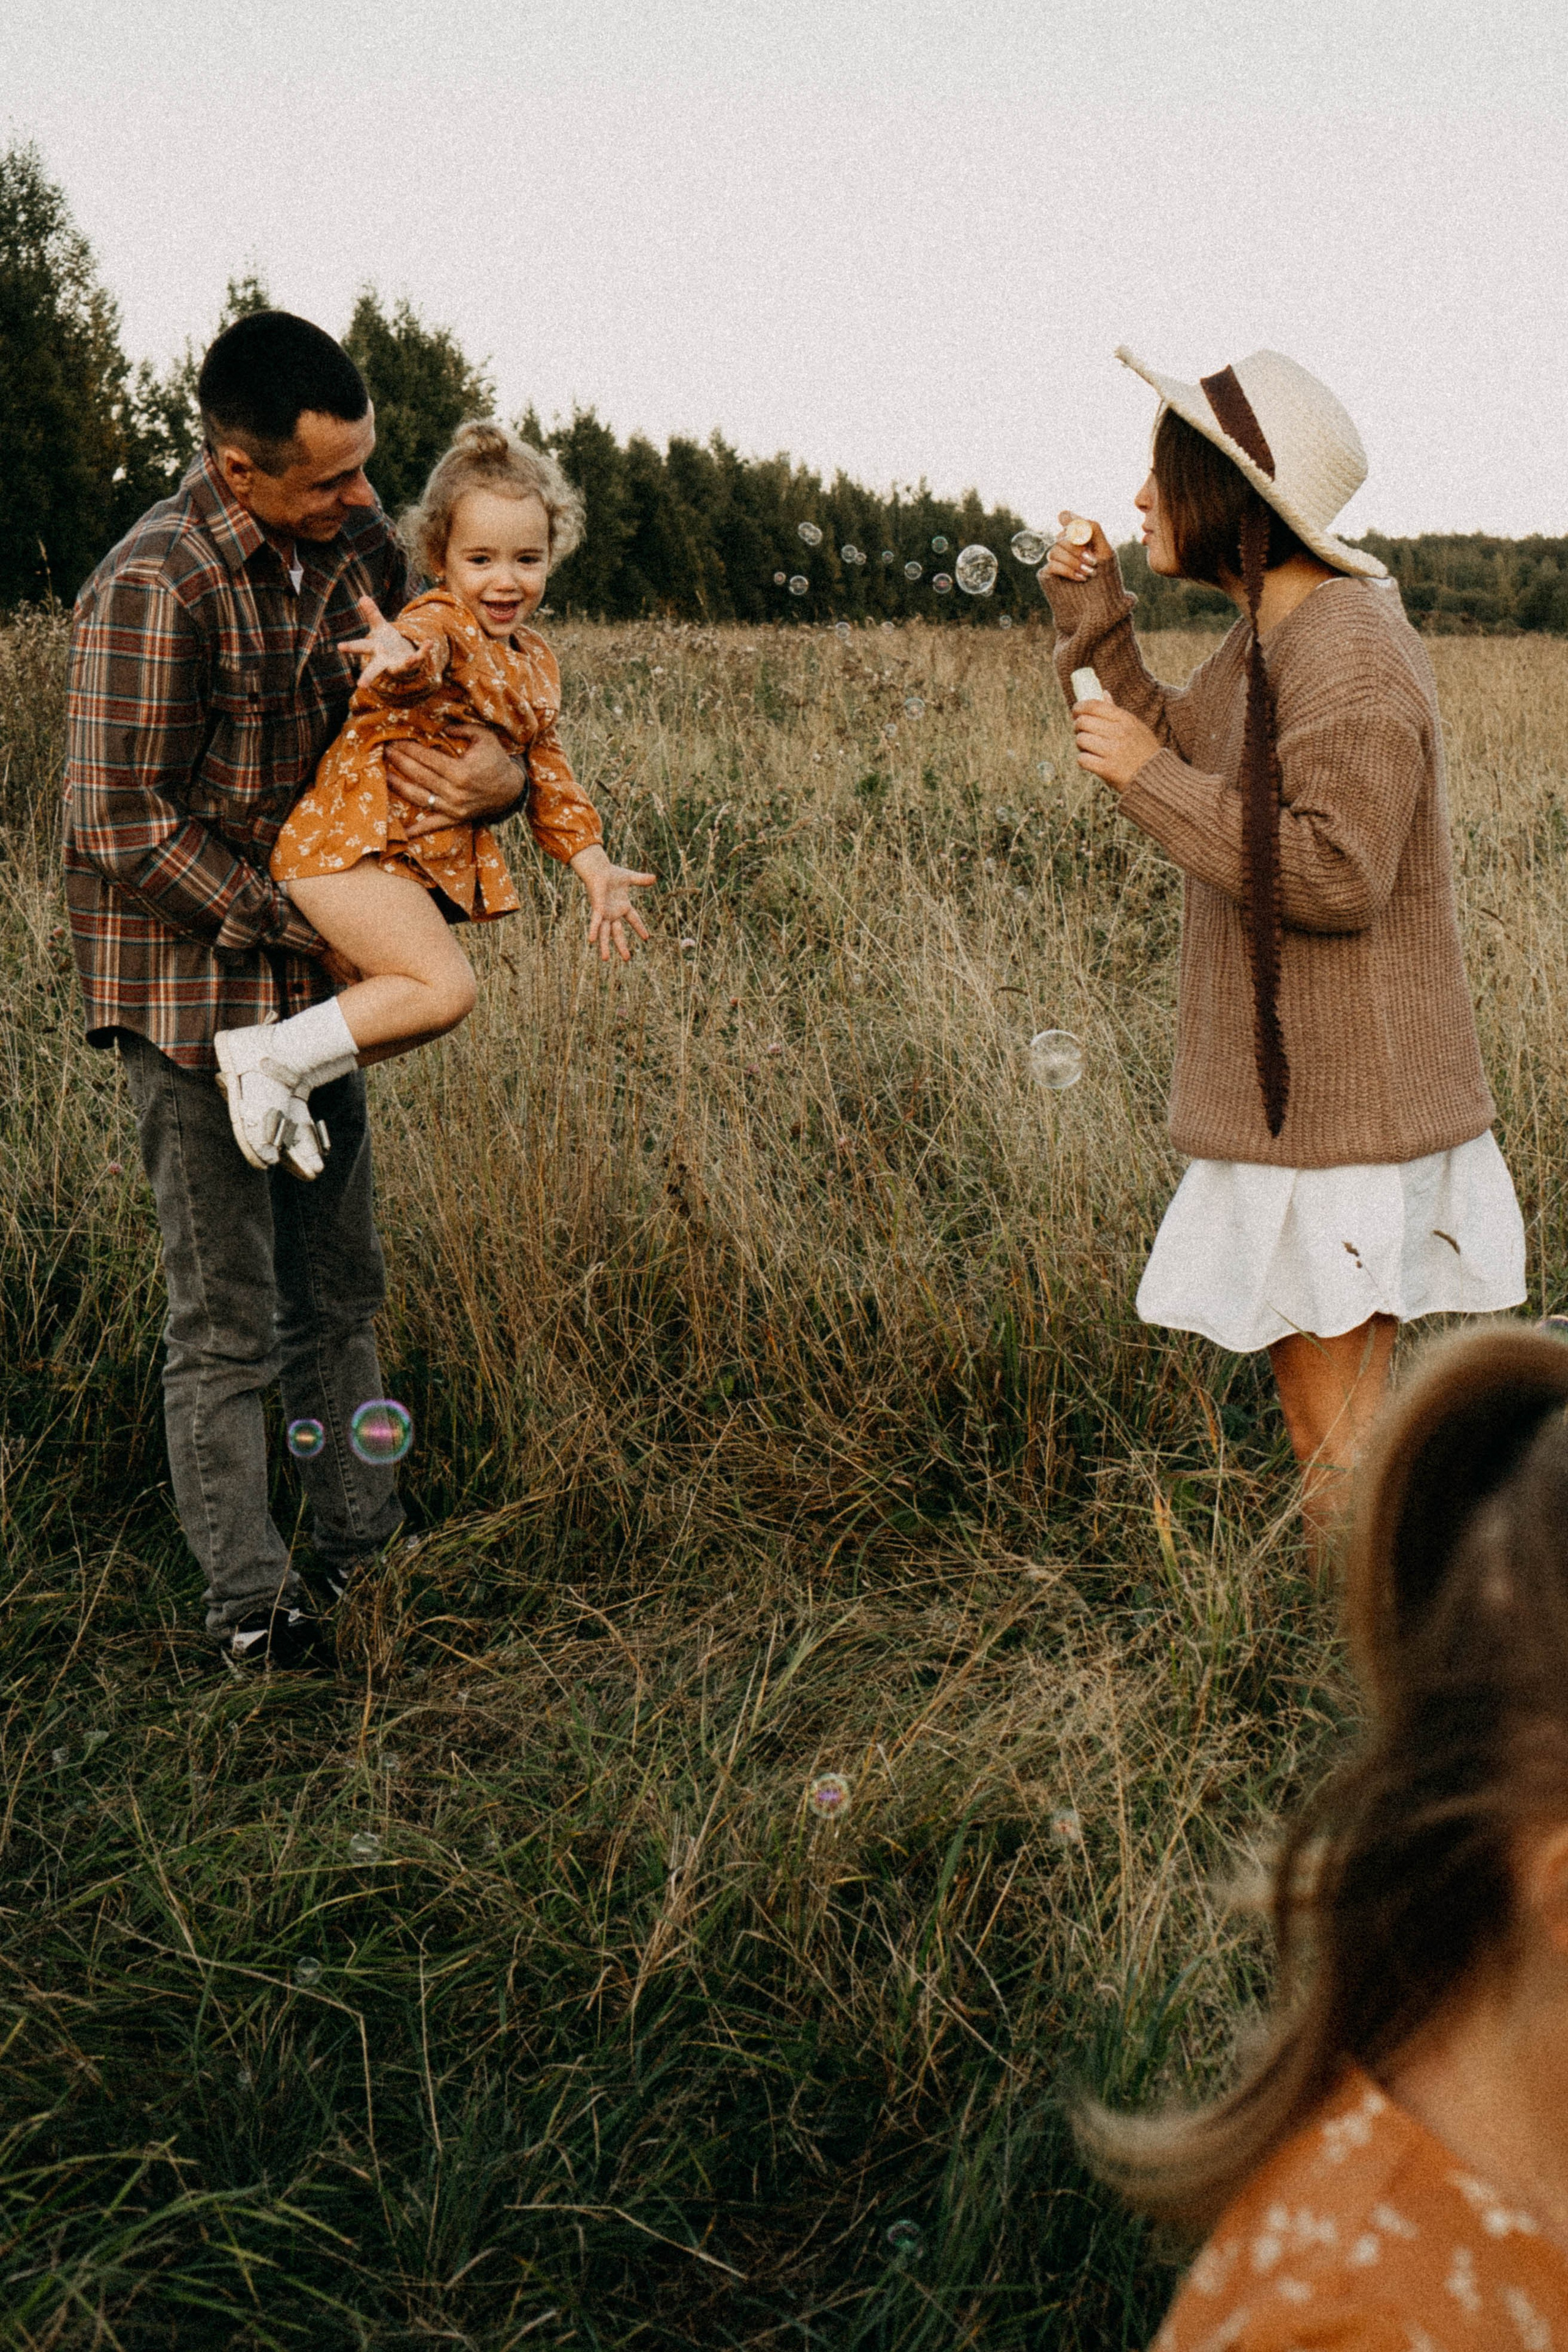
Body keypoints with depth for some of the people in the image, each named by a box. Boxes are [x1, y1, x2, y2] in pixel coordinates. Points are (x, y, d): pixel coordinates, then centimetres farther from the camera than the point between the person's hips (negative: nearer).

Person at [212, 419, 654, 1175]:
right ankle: (269, 1055, -11)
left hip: (424, 861, 9)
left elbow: (544, 772, 22)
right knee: (443, 988, -19)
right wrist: (399, 659, -62)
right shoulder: (440, 624, -13)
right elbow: (420, 659, -37)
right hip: (350, 840, -9)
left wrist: (594, 865, 13)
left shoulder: (534, 664, 15)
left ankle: (292, 1088, 24)